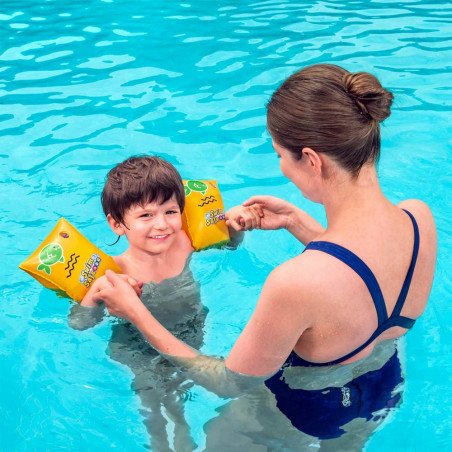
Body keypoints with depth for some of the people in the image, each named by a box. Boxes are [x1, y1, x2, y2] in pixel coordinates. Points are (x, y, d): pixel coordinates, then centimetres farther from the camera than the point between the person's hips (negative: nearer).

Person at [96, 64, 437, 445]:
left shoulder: (296, 282, -46)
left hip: (307, 416, -5)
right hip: (388, 390, 6)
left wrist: (136, 312, -16)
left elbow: (230, 383, -25)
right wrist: (297, 222, -1)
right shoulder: (420, 218, -25)